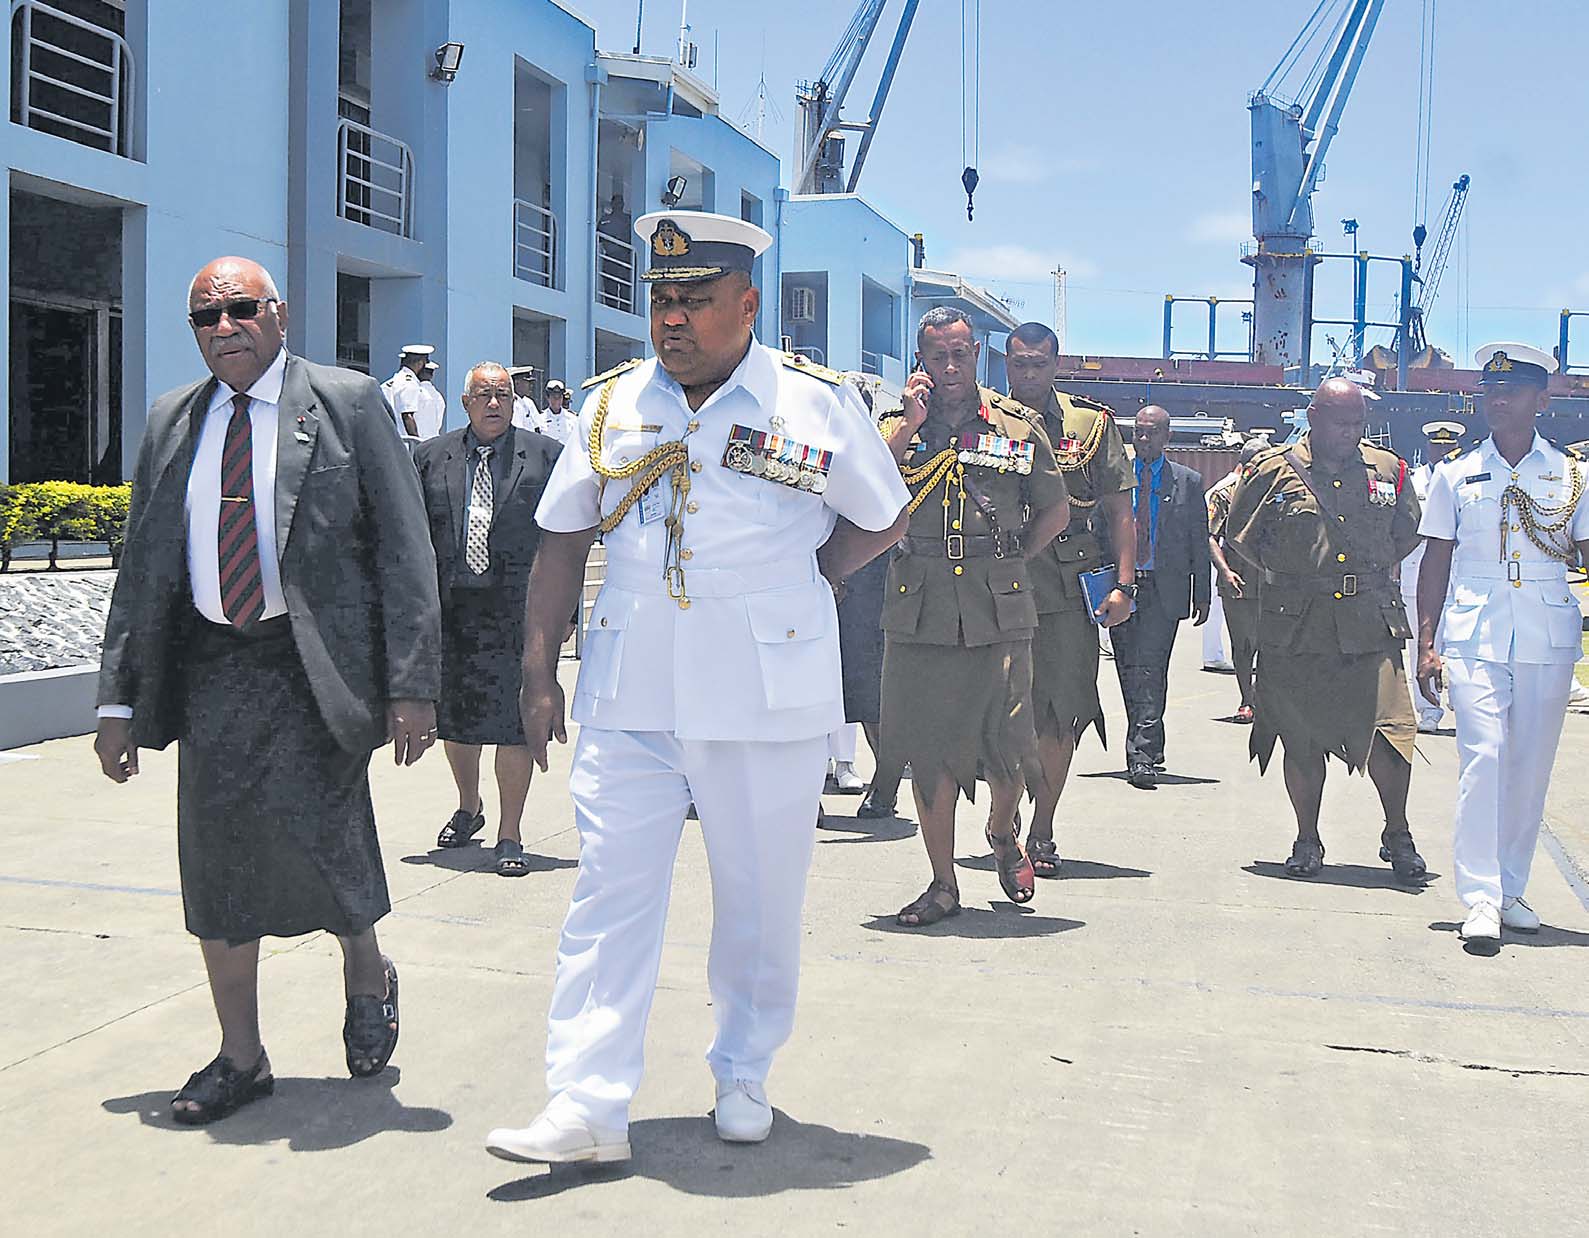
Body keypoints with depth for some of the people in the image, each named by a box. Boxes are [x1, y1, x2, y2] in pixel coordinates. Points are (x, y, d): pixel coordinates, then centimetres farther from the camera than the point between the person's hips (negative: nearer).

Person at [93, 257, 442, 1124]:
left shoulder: (348, 403, 0)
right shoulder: (171, 421, 13)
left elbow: (404, 549, -3)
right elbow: (140, 566, 16)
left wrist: (412, 686, -11)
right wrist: (118, 698, 10)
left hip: (314, 662, -4)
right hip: (212, 663, 4)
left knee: (306, 831, -15)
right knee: (216, 858, 5)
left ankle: (366, 972, 18)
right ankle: (240, 1059, 20)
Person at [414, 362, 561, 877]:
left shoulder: (545, 456, 4)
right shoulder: (430, 458, 10)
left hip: (517, 608, -3)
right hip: (449, 607, 3)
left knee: (513, 720, -3)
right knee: (453, 718, 14)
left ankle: (509, 836, 7)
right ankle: (468, 809, 38)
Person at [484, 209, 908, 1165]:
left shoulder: (818, 403, 0)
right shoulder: (613, 404, 8)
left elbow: (885, 520, 10)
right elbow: (563, 542, 13)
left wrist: (797, 584, -3)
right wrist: (539, 672, 7)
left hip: (768, 694, -2)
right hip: (629, 693, 2)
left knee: (761, 896, 9)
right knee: (611, 892, -1)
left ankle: (745, 1077, 28)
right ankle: (587, 1106, 3)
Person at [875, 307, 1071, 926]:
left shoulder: (1018, 423, 9)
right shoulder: (899, 423, 10)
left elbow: (1055, 510, 17)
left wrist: (1007, 564, 8)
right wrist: (910, 422, -7)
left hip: (999, 606, 0)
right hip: (918, 607, 1)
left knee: (1008, 740, -3)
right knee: (928, 746, 2)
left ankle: (1003, 834, 30)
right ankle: (943, 883, 14)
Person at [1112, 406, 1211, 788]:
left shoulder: (1188, 482, 7)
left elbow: (1200, 543, 8)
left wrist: (1202, 595, 4)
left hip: (1163, 590, -3)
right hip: (1120, 587, 3)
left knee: (1149, 671, -12)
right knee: (1130, 673, 8)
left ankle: (1142, 757, -14)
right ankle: (1150, 748, 23)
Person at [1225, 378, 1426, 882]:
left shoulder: (1388, 470, 9)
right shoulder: (1272, 470, 1)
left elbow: (1408, 532, 23)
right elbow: (1239, 534, 11)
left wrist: (1372, 571, 13)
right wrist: (1286, 572, 7)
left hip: (1371, 621, 1)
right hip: (1296, 626, -1)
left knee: (1389, 730, -7)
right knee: (1301, 739, 4)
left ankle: (1397, 836, 12)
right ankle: (1307, 842, 19)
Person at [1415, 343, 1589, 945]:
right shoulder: (1456, 474, 8)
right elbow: (1435, 562, 8)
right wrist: (1426, 643, 2)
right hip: (1473, 635, -1)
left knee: (1530, 768, 5)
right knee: (1482, 757, -12)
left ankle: (1511, 889, 18)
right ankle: (1480, 898, -10)